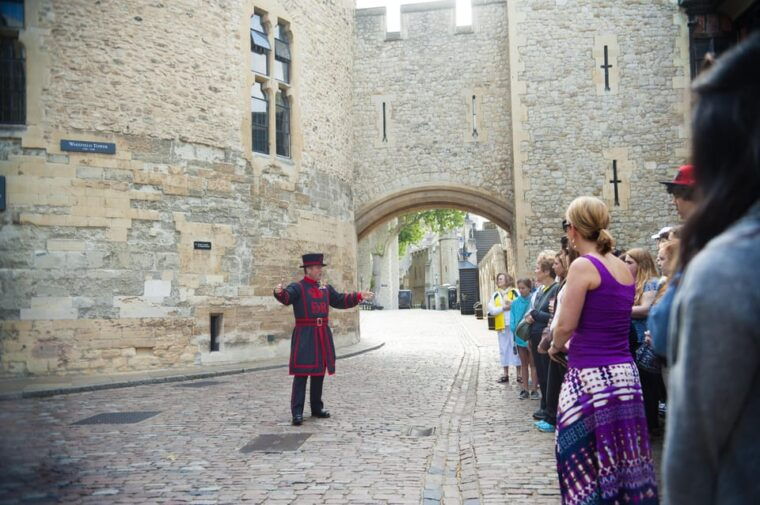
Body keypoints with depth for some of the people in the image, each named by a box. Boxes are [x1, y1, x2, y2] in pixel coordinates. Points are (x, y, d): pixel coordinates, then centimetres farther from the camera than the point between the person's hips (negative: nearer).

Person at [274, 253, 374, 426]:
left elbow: (340, 300, 23)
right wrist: (279, 292, -48)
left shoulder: (325, 288, 14)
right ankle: (297, 413, -5)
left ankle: (317, 408, 24)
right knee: (301, 374, -7)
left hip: (323, 335, 7)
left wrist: (360, 296, 17)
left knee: (319, 373, 13)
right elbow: (286, 298, -25)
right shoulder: (298, 287, -6)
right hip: (304, 336, -7)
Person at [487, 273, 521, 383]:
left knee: (516, 348, 1)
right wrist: (503, 308, -11)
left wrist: (512, 304, -20)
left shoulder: (514, 292, 1)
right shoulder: (495, 295, 9)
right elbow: (491, 310, -1)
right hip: (502, 326, 3)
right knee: (504, 349, 9)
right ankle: (506, 374, 17)